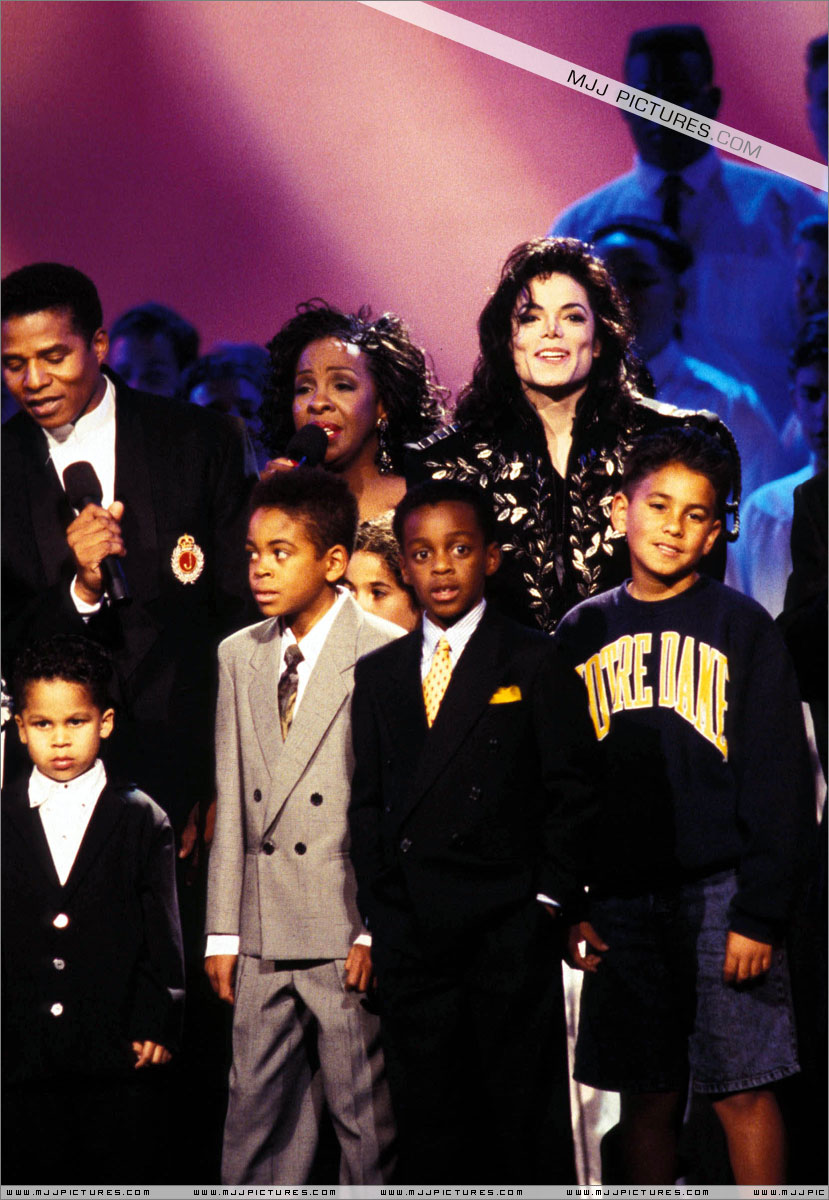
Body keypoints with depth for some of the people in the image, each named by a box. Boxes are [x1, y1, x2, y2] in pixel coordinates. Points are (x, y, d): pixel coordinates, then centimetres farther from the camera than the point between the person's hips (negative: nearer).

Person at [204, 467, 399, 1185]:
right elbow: (232, 803, 12)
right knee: (257, 1111, 10)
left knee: (366, 1116, 3)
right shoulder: (239, 656, 12)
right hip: (263, 936, 5)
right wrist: (223, 931, 9)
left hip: (350, 935, -5)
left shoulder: (386, 654, -7)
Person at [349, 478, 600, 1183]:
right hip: (409, 935, 4)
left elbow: (571, 790, 0)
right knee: (427, 1119, 8)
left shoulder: (536, 663, 1)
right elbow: (368, 801, 13)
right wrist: (376, 918, 6)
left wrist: (548, 899, -6)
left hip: (510, 934, -4)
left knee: (527, 1118, 2)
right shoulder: (378, 674, 12)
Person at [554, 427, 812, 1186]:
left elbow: (779, 781, -3)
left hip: (720, 893, -3)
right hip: (621, 902, 3)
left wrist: (760, 913, -10)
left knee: (743, 1092, -2)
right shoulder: (582, 634, 10)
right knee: (646, 1099, 8)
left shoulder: (741, 626, 0)